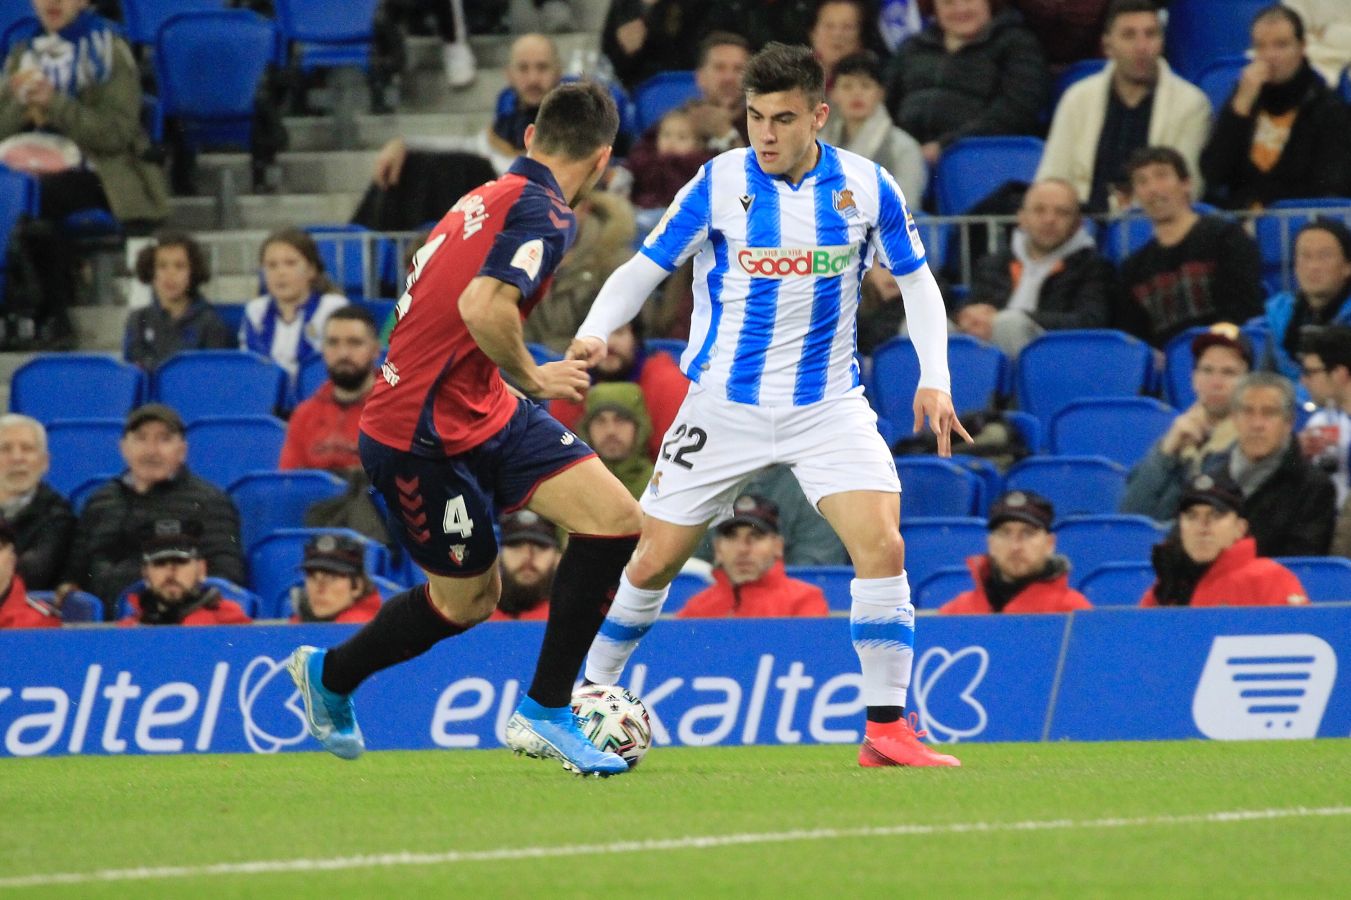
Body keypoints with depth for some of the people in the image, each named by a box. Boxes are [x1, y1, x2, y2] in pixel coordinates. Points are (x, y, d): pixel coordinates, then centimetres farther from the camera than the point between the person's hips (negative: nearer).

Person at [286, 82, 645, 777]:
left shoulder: (489, 199, 12)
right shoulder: (543, 214, -16)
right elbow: (483, 307, -31)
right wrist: (532, 378, -15)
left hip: (481, 412, 9)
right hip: (423, 437, -9)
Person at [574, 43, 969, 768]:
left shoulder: (866, 187, -5)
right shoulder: (718, 185, -9)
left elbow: (916, 281, 7)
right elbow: (644, 268, -5)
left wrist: (934, 380, -6)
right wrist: (594, 333, -23)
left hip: (827, 403, 0)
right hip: (724, 404, 0)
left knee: (883, 546, -18)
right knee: (653, 561, 3)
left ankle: (886, 730, -11)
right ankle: (591, 697, 25)